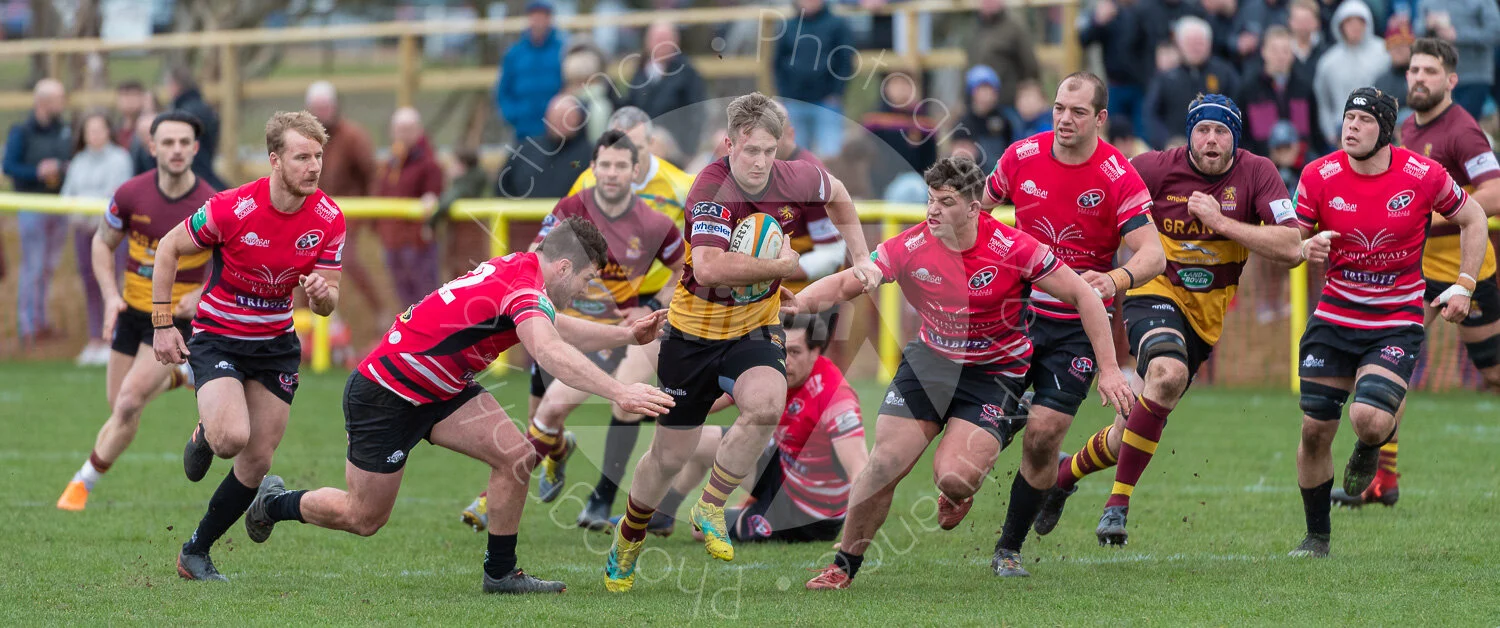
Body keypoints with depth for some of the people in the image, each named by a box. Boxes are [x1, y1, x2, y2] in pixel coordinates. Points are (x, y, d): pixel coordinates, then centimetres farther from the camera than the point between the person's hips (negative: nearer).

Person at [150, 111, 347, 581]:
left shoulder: (329, 219, -11)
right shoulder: (232, 209, -23)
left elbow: (327, 304, -3)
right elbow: (169, 248, -7)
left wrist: (320, 293, -28)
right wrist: (162, 324, -9)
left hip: (277, 341, 4)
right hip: (218, 336, -4)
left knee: (257, 462, 2)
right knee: (231, 437, -27)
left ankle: (195, 553, 20)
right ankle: (203, 437, 12)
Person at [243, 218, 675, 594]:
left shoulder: (516, 267, 1)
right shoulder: (526, 290, -28)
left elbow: (555, 329, 22)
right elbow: (550, 352, -48)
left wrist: (626, 335, 14)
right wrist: (618, 393, -55)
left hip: (441, 387, 9)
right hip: (383, 394, -9)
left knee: (516, 455, -7)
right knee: (365, 518, 6)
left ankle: (501, 572, 5)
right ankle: (273, 503, 32)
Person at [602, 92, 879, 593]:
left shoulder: (793, 181, -10)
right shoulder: (713, 190, -26)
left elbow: (836, 194, 16)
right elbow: (709, 269, -42)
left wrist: (860, 257, 10)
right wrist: (781, 266, -32)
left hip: (754, 330, 3)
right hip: (695, 331, -3)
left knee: (766, 403, -31)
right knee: (670, 455, 9)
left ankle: (710, 508, -8)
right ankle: (628, 541, 39)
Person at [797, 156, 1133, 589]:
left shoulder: (1012, 248, -21)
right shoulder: (911, 247, -13)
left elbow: (1084, 295, -14)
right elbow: (844, 284, -6)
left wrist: (1109, 369, -16)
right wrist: (803, 300, -29)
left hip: (995, 371, -3)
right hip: (930, 359, 3)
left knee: (953, 478, -21)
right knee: (884, 463, -9)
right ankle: (844, 565, 11)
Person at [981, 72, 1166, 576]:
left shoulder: (1118, 177, -14)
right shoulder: (1021, 156, -3)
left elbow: (1152, 255, -21)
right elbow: (980, 207, 16)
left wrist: (1116, 280, -40)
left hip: (1078, 324, -3)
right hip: (1015, 308, 3)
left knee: (1042, 434, -10)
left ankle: (1010, 548, 6)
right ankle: (958, 494, 29)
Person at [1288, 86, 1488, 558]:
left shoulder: (1423, 176, -11)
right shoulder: (1319, 176, -7)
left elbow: (1472, 218, 6)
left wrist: (1464, 285, -2)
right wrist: (1307, 248, -20)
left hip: (1398, 320, -2)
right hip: (1335, 317, 2)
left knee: (1369, 419, -23)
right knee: (1315, 430, -1)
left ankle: (1371, 448, 17)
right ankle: (1317, 536, 19)